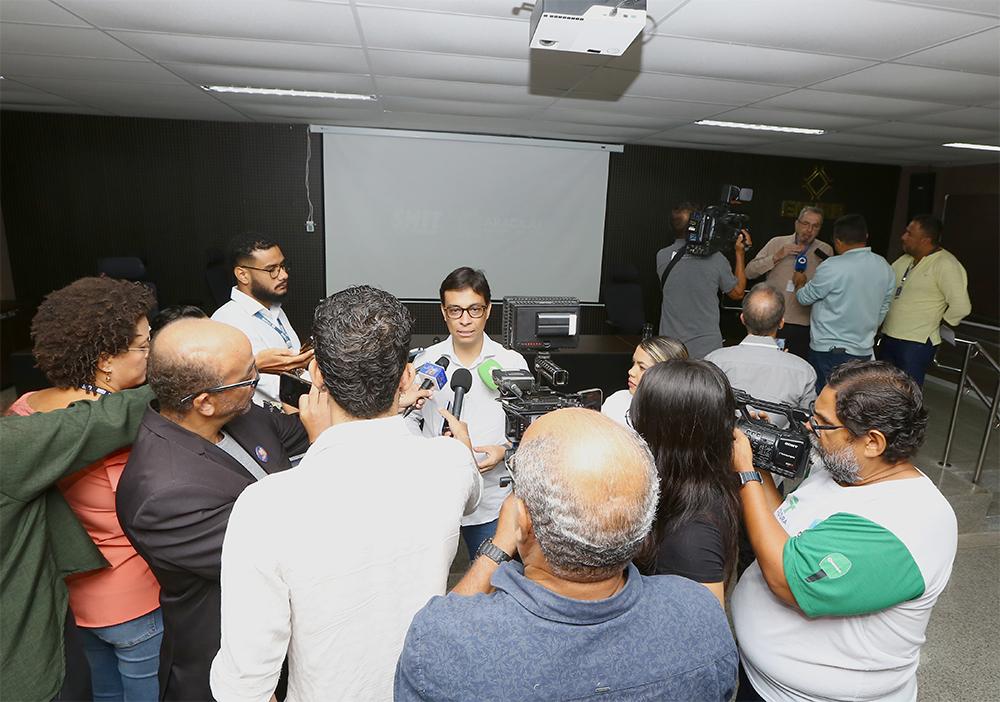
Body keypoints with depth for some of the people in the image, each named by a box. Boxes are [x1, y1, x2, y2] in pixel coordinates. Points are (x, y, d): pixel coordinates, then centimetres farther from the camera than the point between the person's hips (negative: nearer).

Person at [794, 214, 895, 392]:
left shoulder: (832, 268, -18)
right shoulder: (885, 268, 3)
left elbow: (804, 297, -4)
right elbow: (882, 311, 12)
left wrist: (800, 282, 18)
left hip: (829, 350, -6)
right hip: (863, 351, 6)